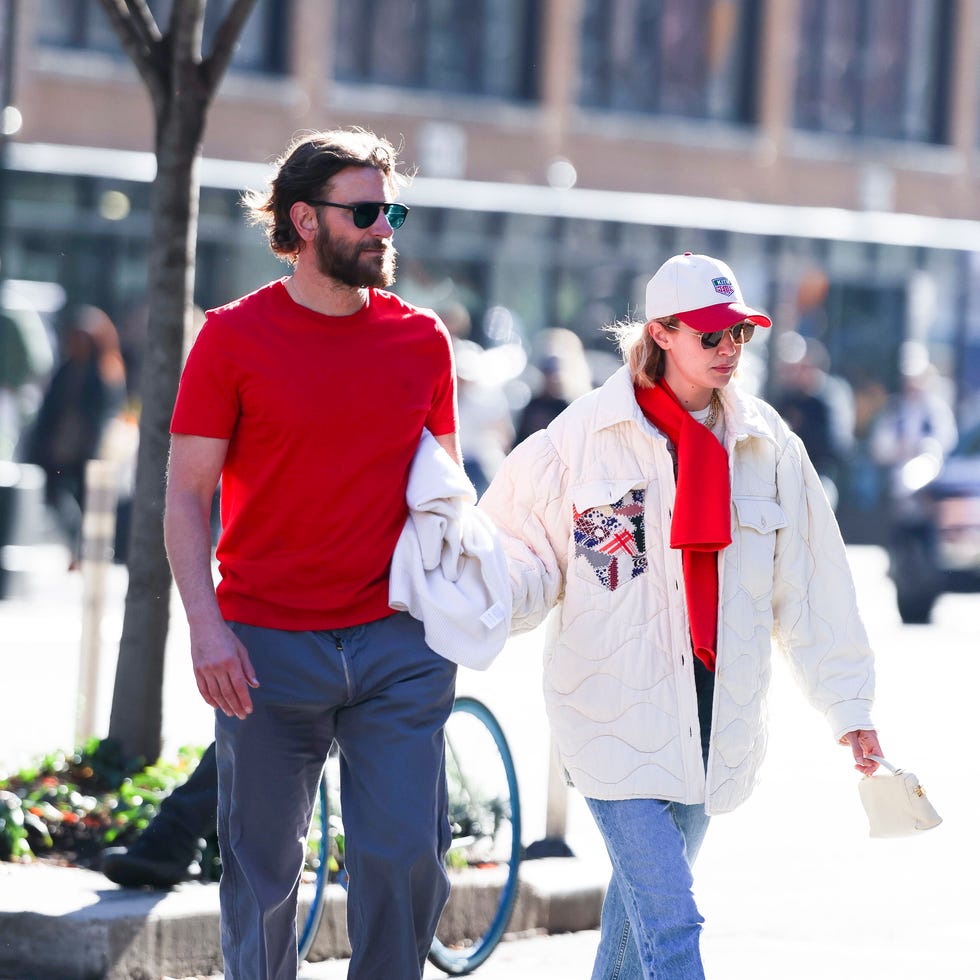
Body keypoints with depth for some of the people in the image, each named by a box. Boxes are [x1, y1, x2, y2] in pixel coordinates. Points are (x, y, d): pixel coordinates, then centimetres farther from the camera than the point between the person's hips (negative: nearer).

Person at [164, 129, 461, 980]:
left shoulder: (422, 340, 8)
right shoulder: (235, 337, -1)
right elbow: (187, 494, -2)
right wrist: (205, 621, -13)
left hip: (397, 643, 2)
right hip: (268, 648, -2)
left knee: (406, 858, -6)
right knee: (262, 874, 4)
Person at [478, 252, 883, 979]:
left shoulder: (767, 445, 6)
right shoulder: (583, 437, -6)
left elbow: (810, 585, 11)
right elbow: (527, 552, 0)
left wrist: (848, 706, 13)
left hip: (714, 714, 5)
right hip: (617, 715, -4)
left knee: (645, 889, 16)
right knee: (670, 920, -14)